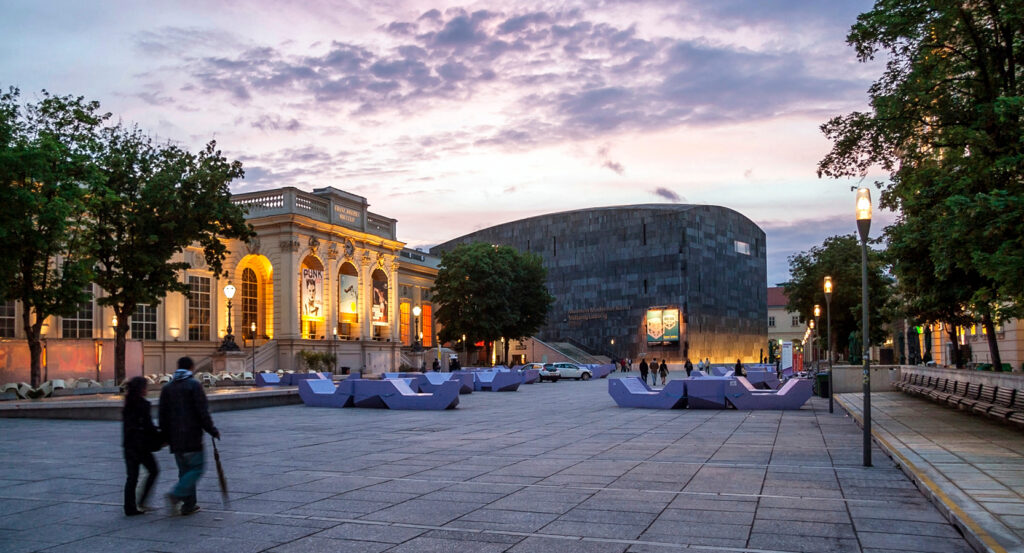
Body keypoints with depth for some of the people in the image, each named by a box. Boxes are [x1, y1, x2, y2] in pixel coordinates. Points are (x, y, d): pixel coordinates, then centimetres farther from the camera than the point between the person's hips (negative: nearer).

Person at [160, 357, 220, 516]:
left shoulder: (167, 387, 12)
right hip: (192, 437, -6)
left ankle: (189, 504, 13)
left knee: (184, 470, 13)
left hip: (175, 439, 7)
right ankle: (176, 495, -19)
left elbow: (163, 416, 14)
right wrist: (213, 431, -3)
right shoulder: (194, 385, -7)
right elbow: (203, 412, -12)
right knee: (196, 468, -2)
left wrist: (167, 437, 20)